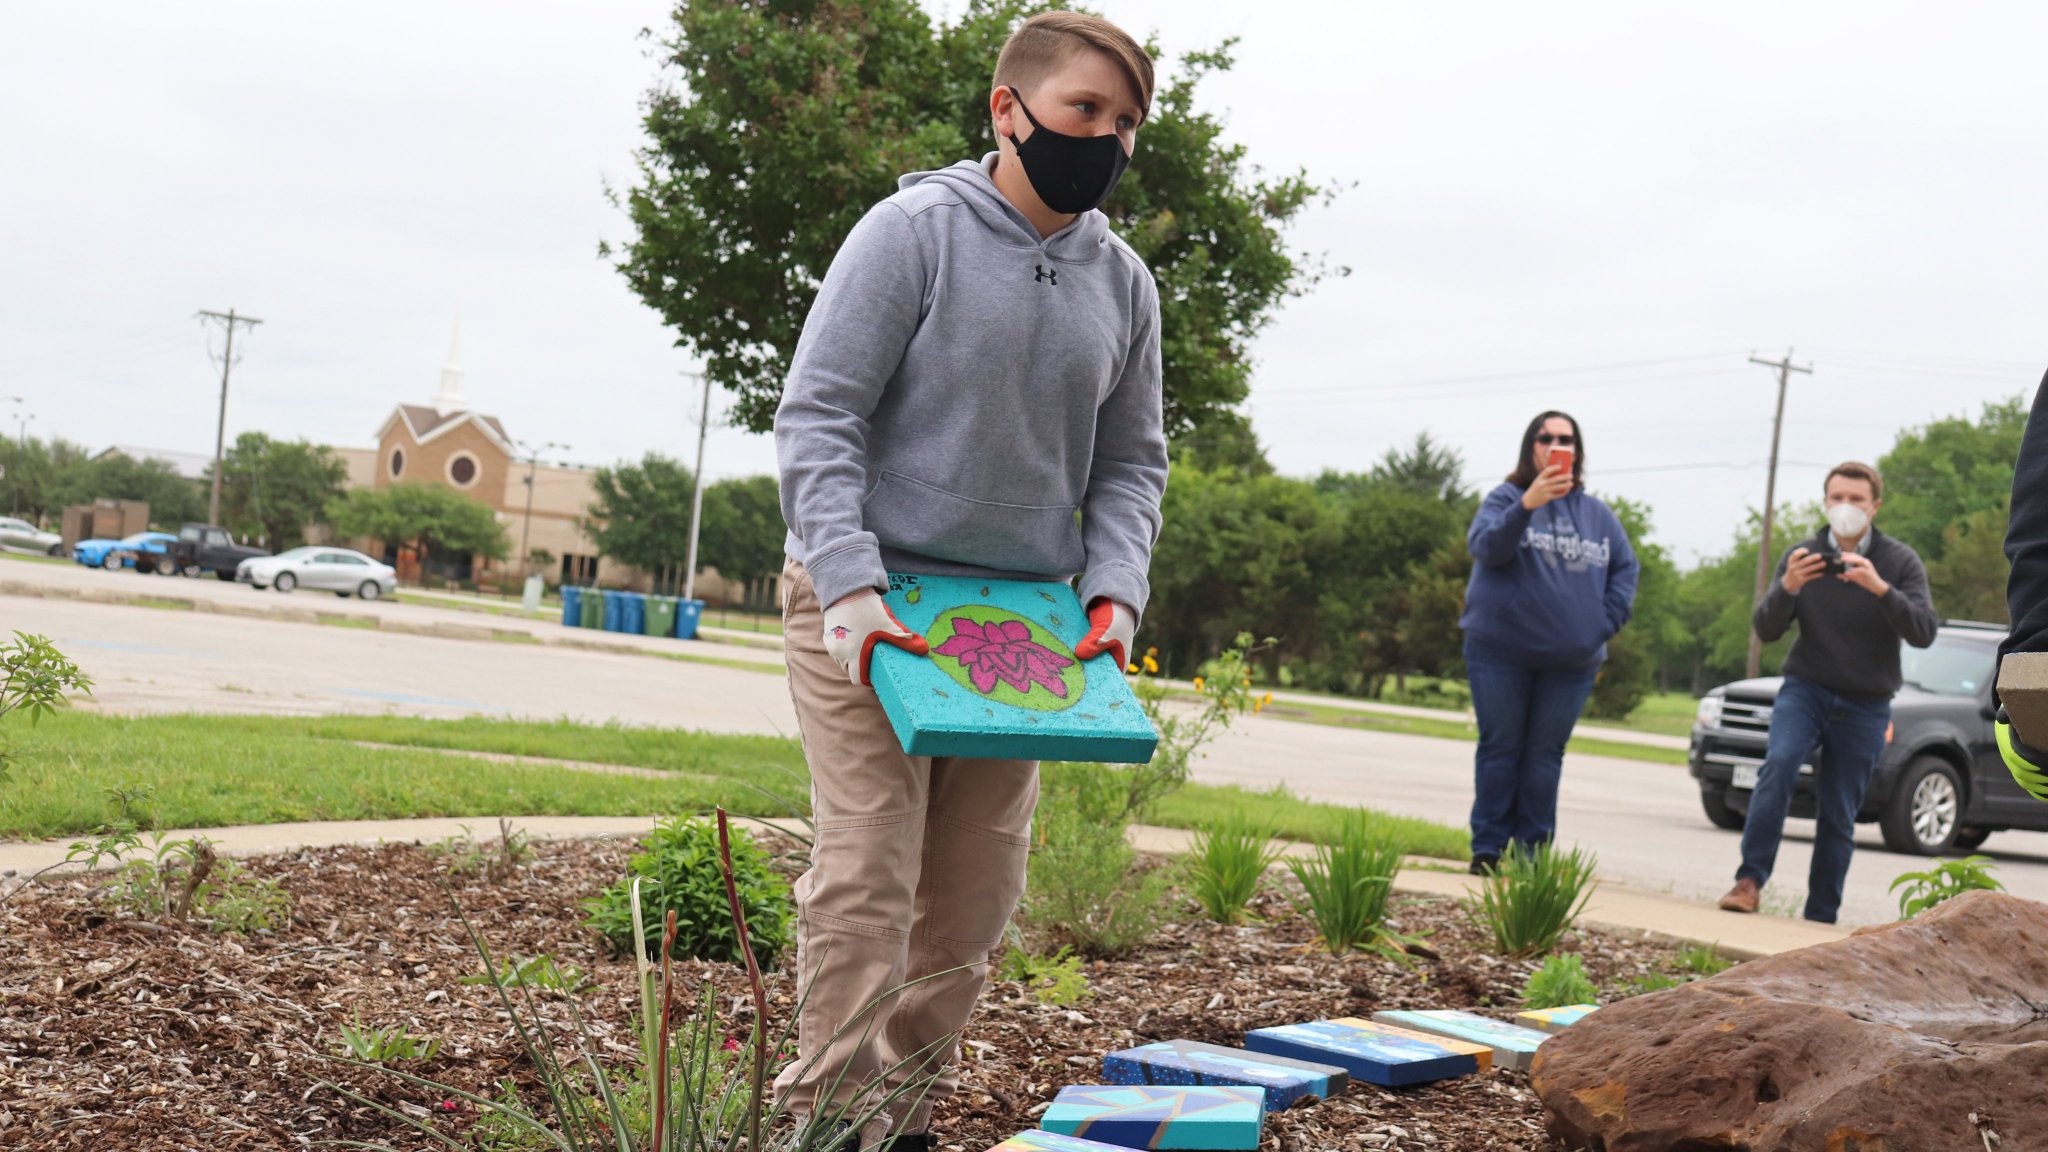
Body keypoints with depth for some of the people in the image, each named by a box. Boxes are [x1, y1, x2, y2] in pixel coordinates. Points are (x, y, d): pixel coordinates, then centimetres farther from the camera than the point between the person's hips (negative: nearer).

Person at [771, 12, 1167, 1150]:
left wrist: (1115, 592, -4)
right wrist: (847, 586, -20)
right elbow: (819, 415, -10)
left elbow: (1130, 463, 14)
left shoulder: (1124, 283, 8)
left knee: (976, 896, 7)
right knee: (866, 877, -9)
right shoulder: (914, 230, -8)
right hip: (874, 606, -5)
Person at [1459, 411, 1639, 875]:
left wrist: (1605, 624, -1)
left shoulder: (1597, 514, 10)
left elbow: (1625, 567, 13)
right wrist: (1529, 503, -30)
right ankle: (1487, 849, 6)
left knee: (1545, 755, 5)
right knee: (1500, 748, 1)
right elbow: (1485, 547, -16)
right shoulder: (1507, 499, 1)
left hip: (1571, 659, 3)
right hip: (1501, 650, -2)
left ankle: (1531, 851, 10)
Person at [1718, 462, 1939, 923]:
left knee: (1838, 818, 2)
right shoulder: (1803, 556, 1)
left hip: (1865, 707, 0)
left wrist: (1880, 588, -31)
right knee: (1778, 764, -27)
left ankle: (1820, 919, 11)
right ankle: (1750, 881, -26)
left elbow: (1924, 633, -15)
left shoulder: (1900, 562, -3)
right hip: (1805, 690, 0)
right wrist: (1786, 587, -24)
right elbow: (1766, 631, -4)